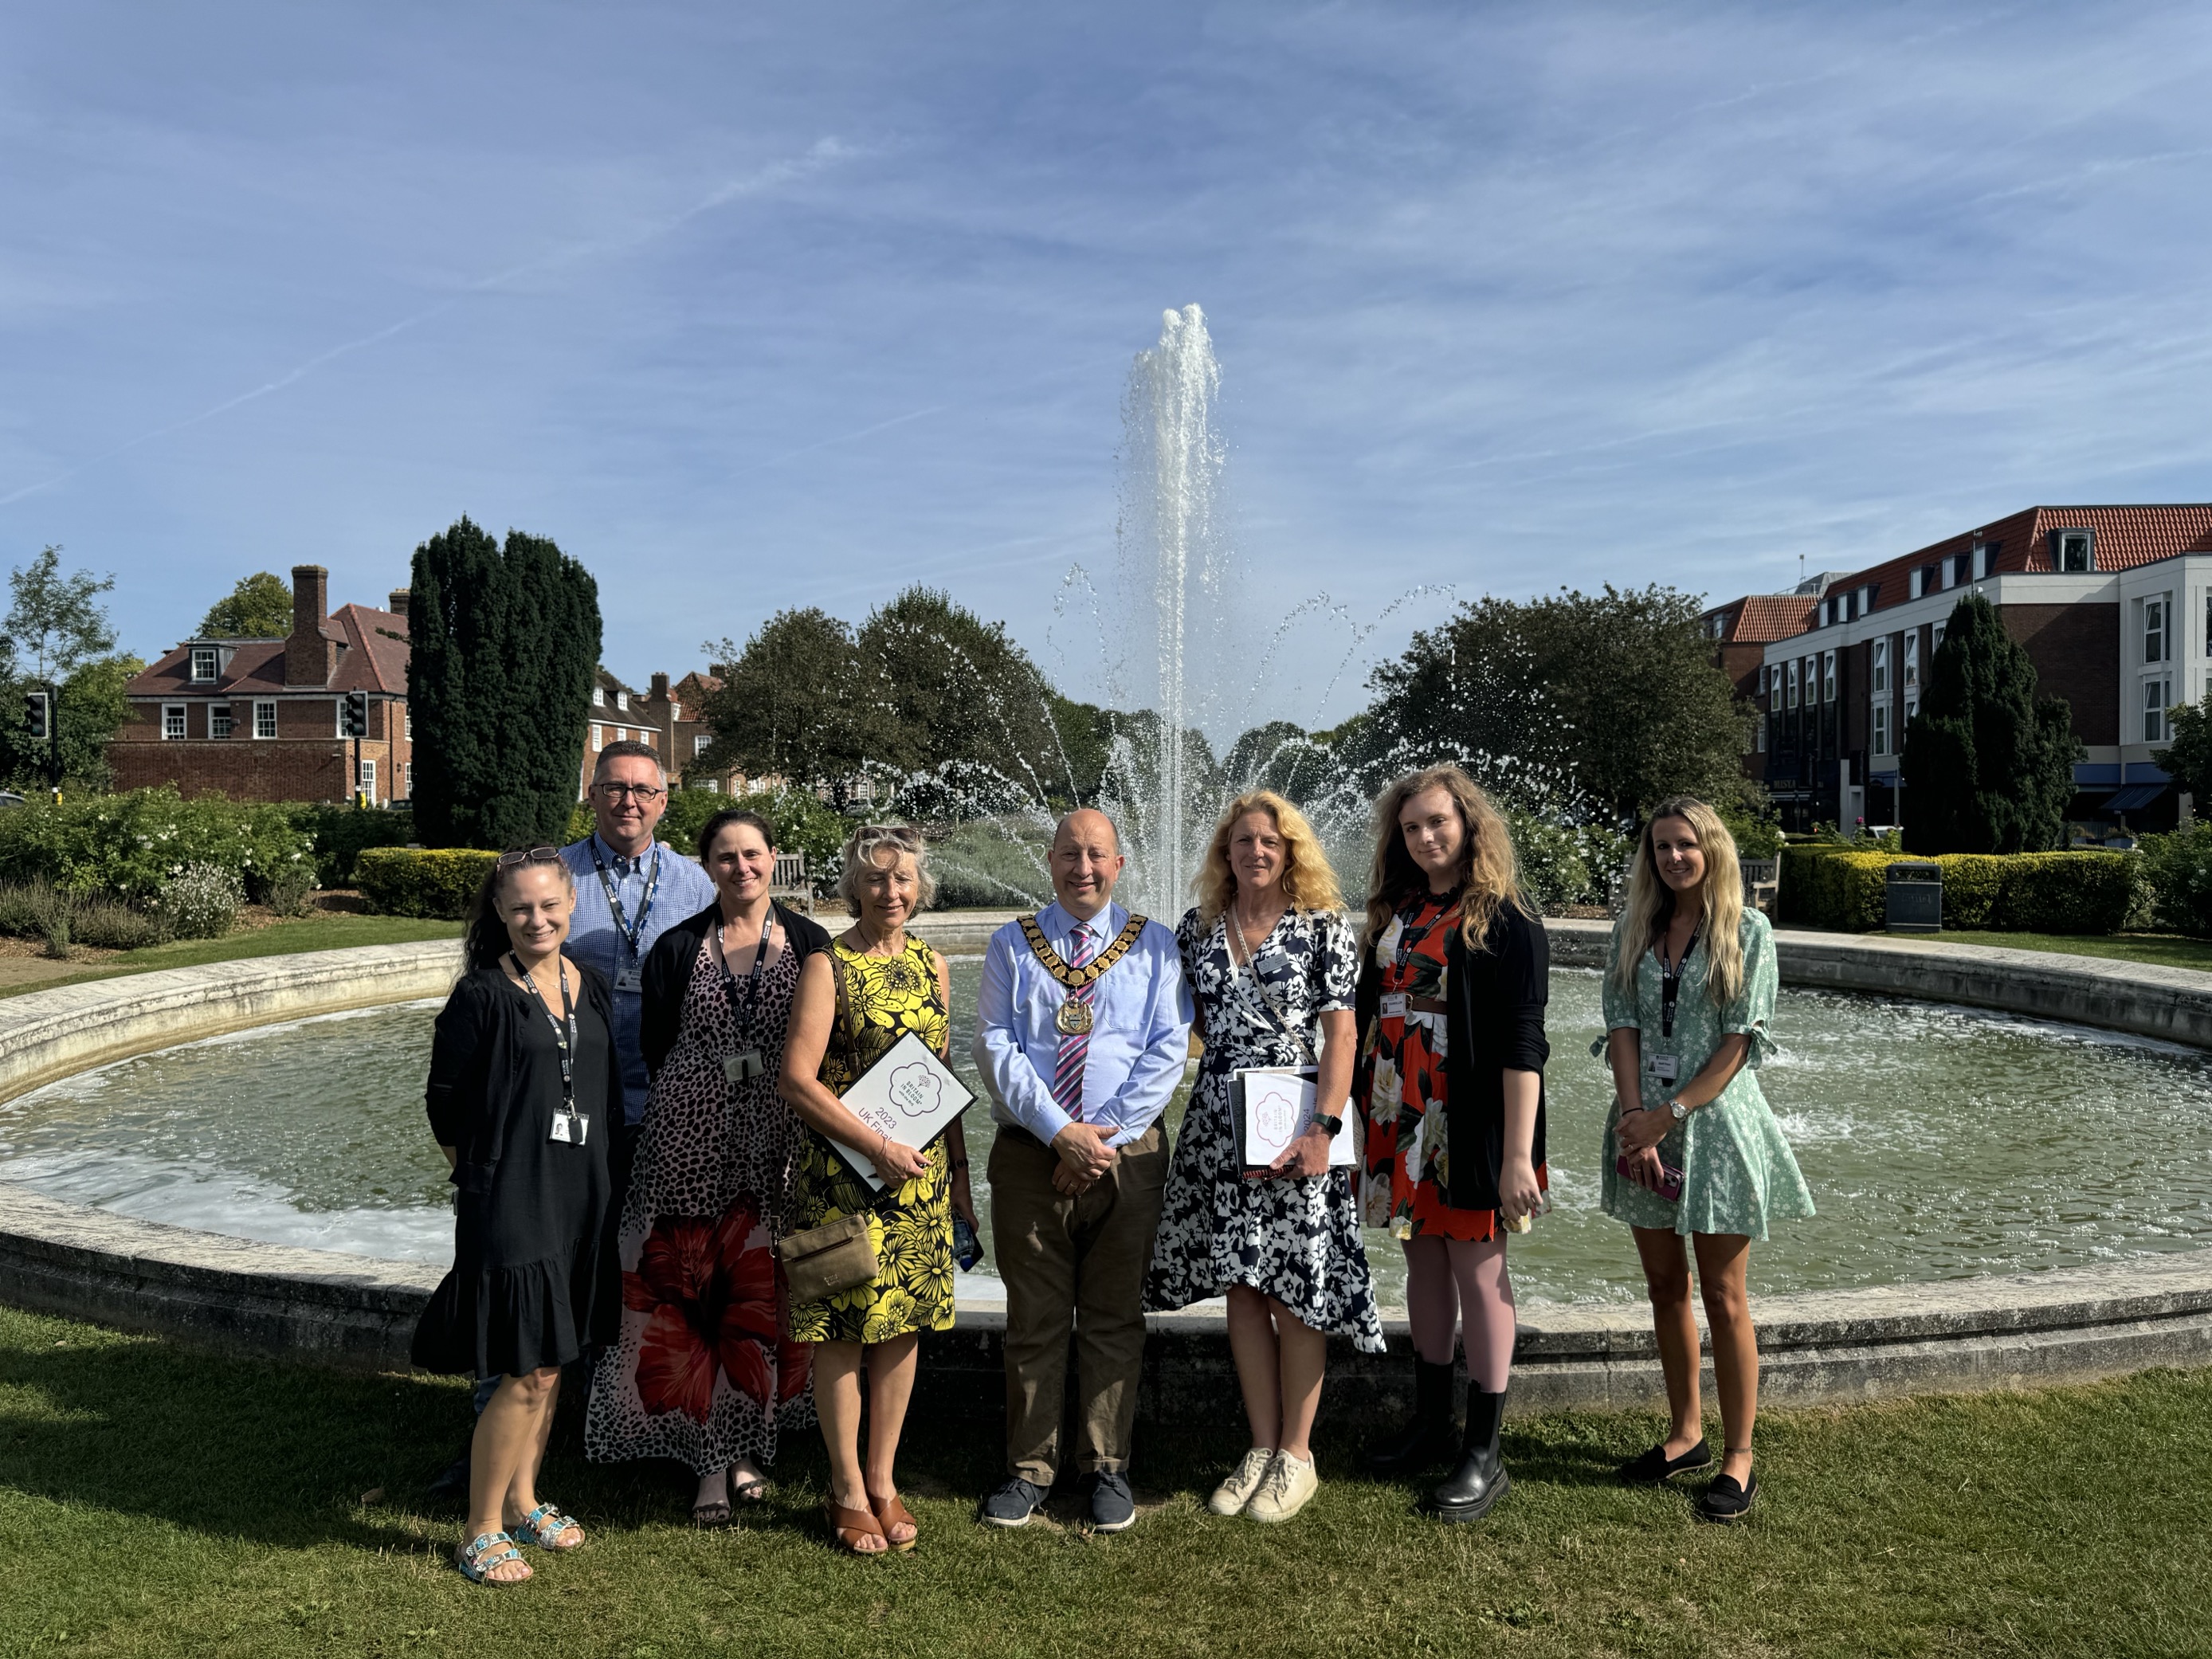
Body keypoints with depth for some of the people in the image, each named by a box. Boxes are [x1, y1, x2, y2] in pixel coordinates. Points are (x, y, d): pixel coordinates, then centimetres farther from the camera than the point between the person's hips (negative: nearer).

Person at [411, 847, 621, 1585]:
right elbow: (445, 1106, -5)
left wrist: (596, 1182, 14)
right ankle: (481, 1532, 11)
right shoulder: (482, 995, -10)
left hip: (581, 1199, 6)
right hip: (510, 1200, -6)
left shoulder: (591, 988, 8)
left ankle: (522, 1501, 32)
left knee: (554, 1362, 15)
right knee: (528, 1371, -5)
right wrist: (482, 1177, 0)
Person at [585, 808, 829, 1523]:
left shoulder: (808, 942, 3)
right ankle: (711, 1456, 12)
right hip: (689, 1139, 0)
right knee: (686, 1293, 0)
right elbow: (655, 1048, 4)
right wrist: (709, 1098, -2)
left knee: (763, 1297, 5)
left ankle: (744, 1447, 22)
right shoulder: (676, 948, 2)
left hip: (776, 1145, 1)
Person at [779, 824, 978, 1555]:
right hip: (846, 1173, -5)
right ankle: (847, 1490, 18)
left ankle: (884, 1480, 24)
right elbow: (798, 1079, -14)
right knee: (844, 1327, 2)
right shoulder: (827, 966, -7)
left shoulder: (931, 966, 10)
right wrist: (879, 1147, -16)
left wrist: (959, 1174, 14)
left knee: (904, 1323, 10)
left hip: (922, 1171, 5)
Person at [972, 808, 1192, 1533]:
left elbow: (1168, 1051, -3)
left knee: (1115, 1319, 9)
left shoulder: (1153, 946, 5)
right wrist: (1061, 1133, -14)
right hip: (1029, 1154, 0)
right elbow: (995, 1047, -4)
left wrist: (1107, 1134, -13)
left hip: (1129, 1155, 0)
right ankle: (1030, 1469, 21)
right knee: (1034, 1319, 8)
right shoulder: (1012, 945, 5)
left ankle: (1108, 1467, 22)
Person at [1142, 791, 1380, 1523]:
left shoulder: (1324, 927, -3)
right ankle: (1261, 1448, 20)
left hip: (1297, 1126, -4)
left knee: (1296, 1286, 2)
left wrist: (1323, 1127, -17)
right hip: (1219, 1126, 4)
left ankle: (1296, 1455, 15)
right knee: (1241, 1285, 8)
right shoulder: (1198, 927, 8)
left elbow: (1341, 1032, -8)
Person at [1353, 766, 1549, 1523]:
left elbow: (1522, 1044, -14)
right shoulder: (1394, 913, 9)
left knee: (1477, 1269, 1)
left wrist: (1519, 1154, -19)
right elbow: (1369, 1014, 14)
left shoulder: (1503, 920, -10)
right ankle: (1431, 1426, 28)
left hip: (1468, 1122, -6)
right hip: (1401, 1117, 6)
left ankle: (1484, 1453, 13)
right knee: (1423, 1262, 14)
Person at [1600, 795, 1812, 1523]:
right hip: (1645, 1125, 4)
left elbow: (1740, 1042, -10)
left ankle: (1738, 1457, 14)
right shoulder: (1633, 930, 6)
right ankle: (1685, 1434, 28)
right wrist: (1634, 1119, -12)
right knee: (1665, 1285, 13)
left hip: (1715, 1121, -4)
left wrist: (1668, 1115, -15)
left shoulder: (1747, 931, -5)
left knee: (1722, 1296, 2)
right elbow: (1623, 1027, 0)